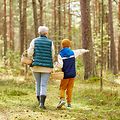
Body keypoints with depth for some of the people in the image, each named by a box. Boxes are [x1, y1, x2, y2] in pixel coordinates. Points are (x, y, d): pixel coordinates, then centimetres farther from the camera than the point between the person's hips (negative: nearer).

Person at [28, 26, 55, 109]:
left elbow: (30, 53, -5)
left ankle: (40, 101, 21)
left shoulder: (34, 41, -1)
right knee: (44, 85, -3)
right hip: (47, 67, -2)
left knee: (38, 83, 17)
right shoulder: (50, 42, -3)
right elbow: (52, 55, 1)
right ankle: (42, 103, -18)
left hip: (36, 66, 2)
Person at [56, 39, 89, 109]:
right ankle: (69, 103, 8)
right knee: (70, 89, 9)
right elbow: (80, 51, 23)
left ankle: (62, 99, -18)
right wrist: (85, 50, 42)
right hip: (72, 74, 3)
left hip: (65, 74, -3)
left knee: (62, 88, 5)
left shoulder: (60, 55, -8)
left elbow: (60, 65, -16)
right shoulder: (73, 52, 2)